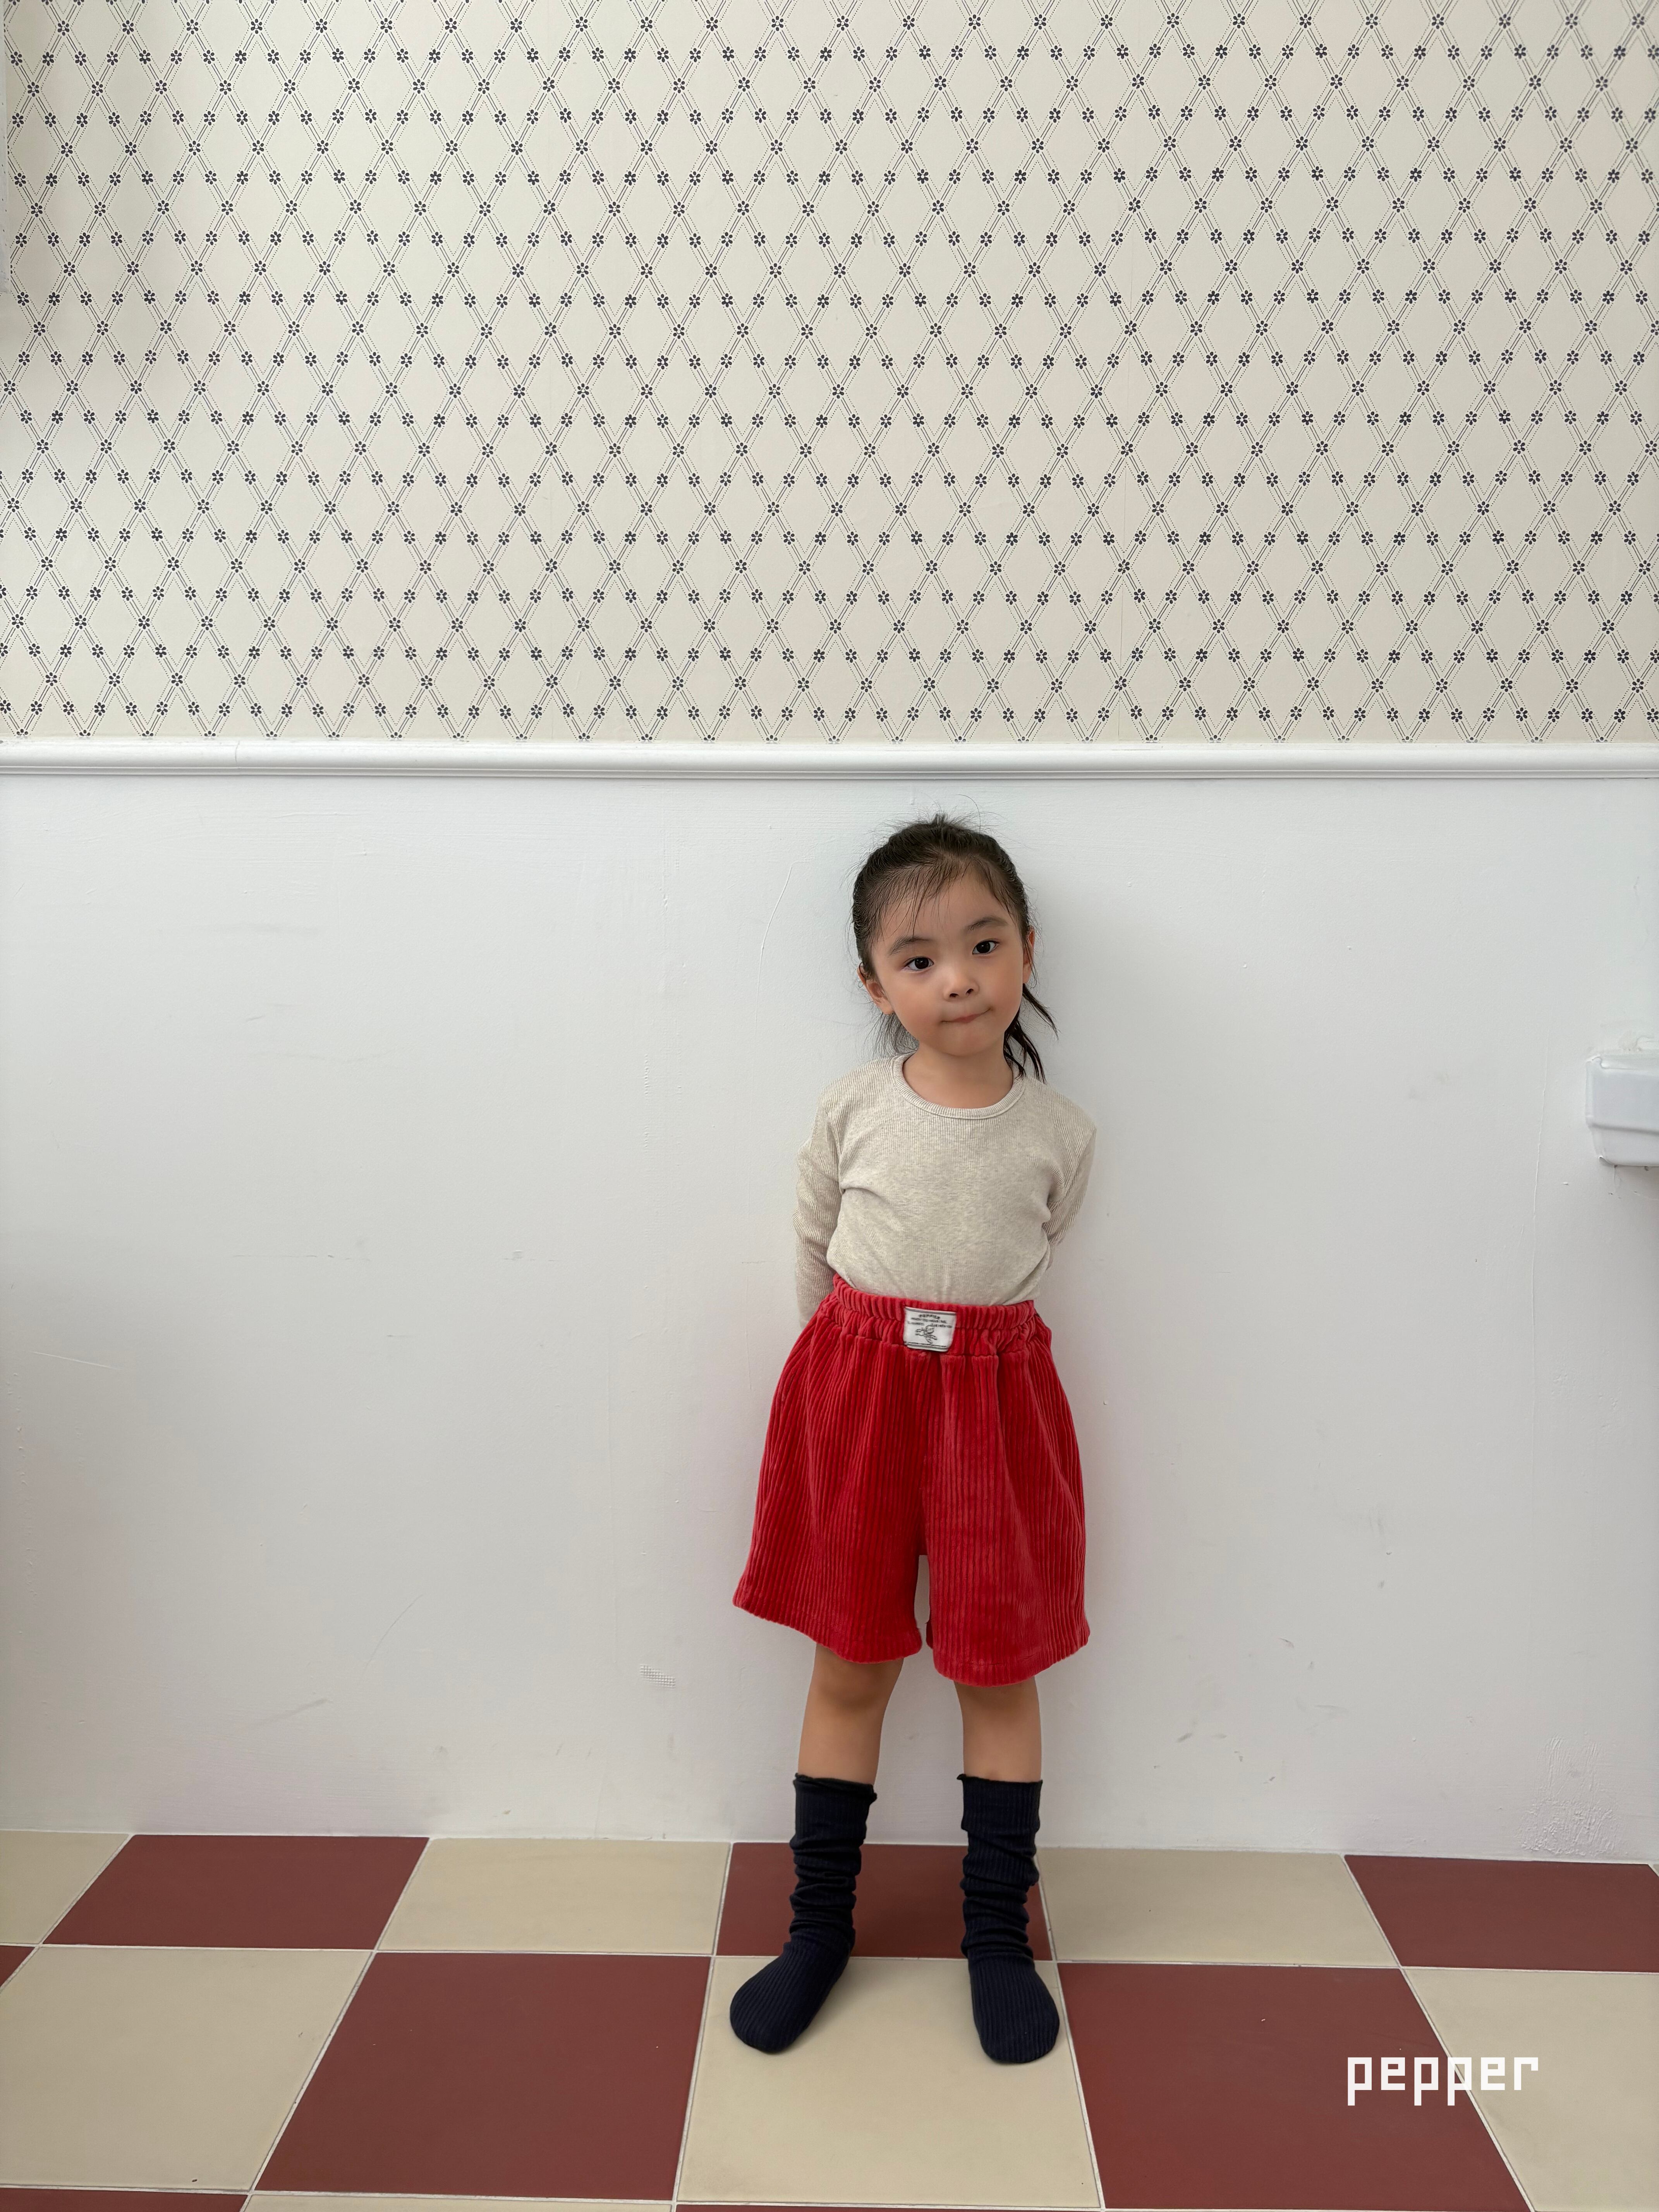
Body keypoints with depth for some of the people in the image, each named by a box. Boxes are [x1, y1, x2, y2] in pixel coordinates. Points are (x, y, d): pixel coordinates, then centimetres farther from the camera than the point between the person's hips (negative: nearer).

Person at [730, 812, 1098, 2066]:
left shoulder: (1058, 1135, -5)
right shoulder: (852, 1113, -6)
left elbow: (1030, 1259, 9)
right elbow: (814, 1253, 7)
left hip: (992, 1396, 0)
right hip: (856, 1389, 0)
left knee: (999, 1670, 10)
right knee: (849, 1667, 11)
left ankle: (998, 1934, 29)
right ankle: (820, 1924, 28)